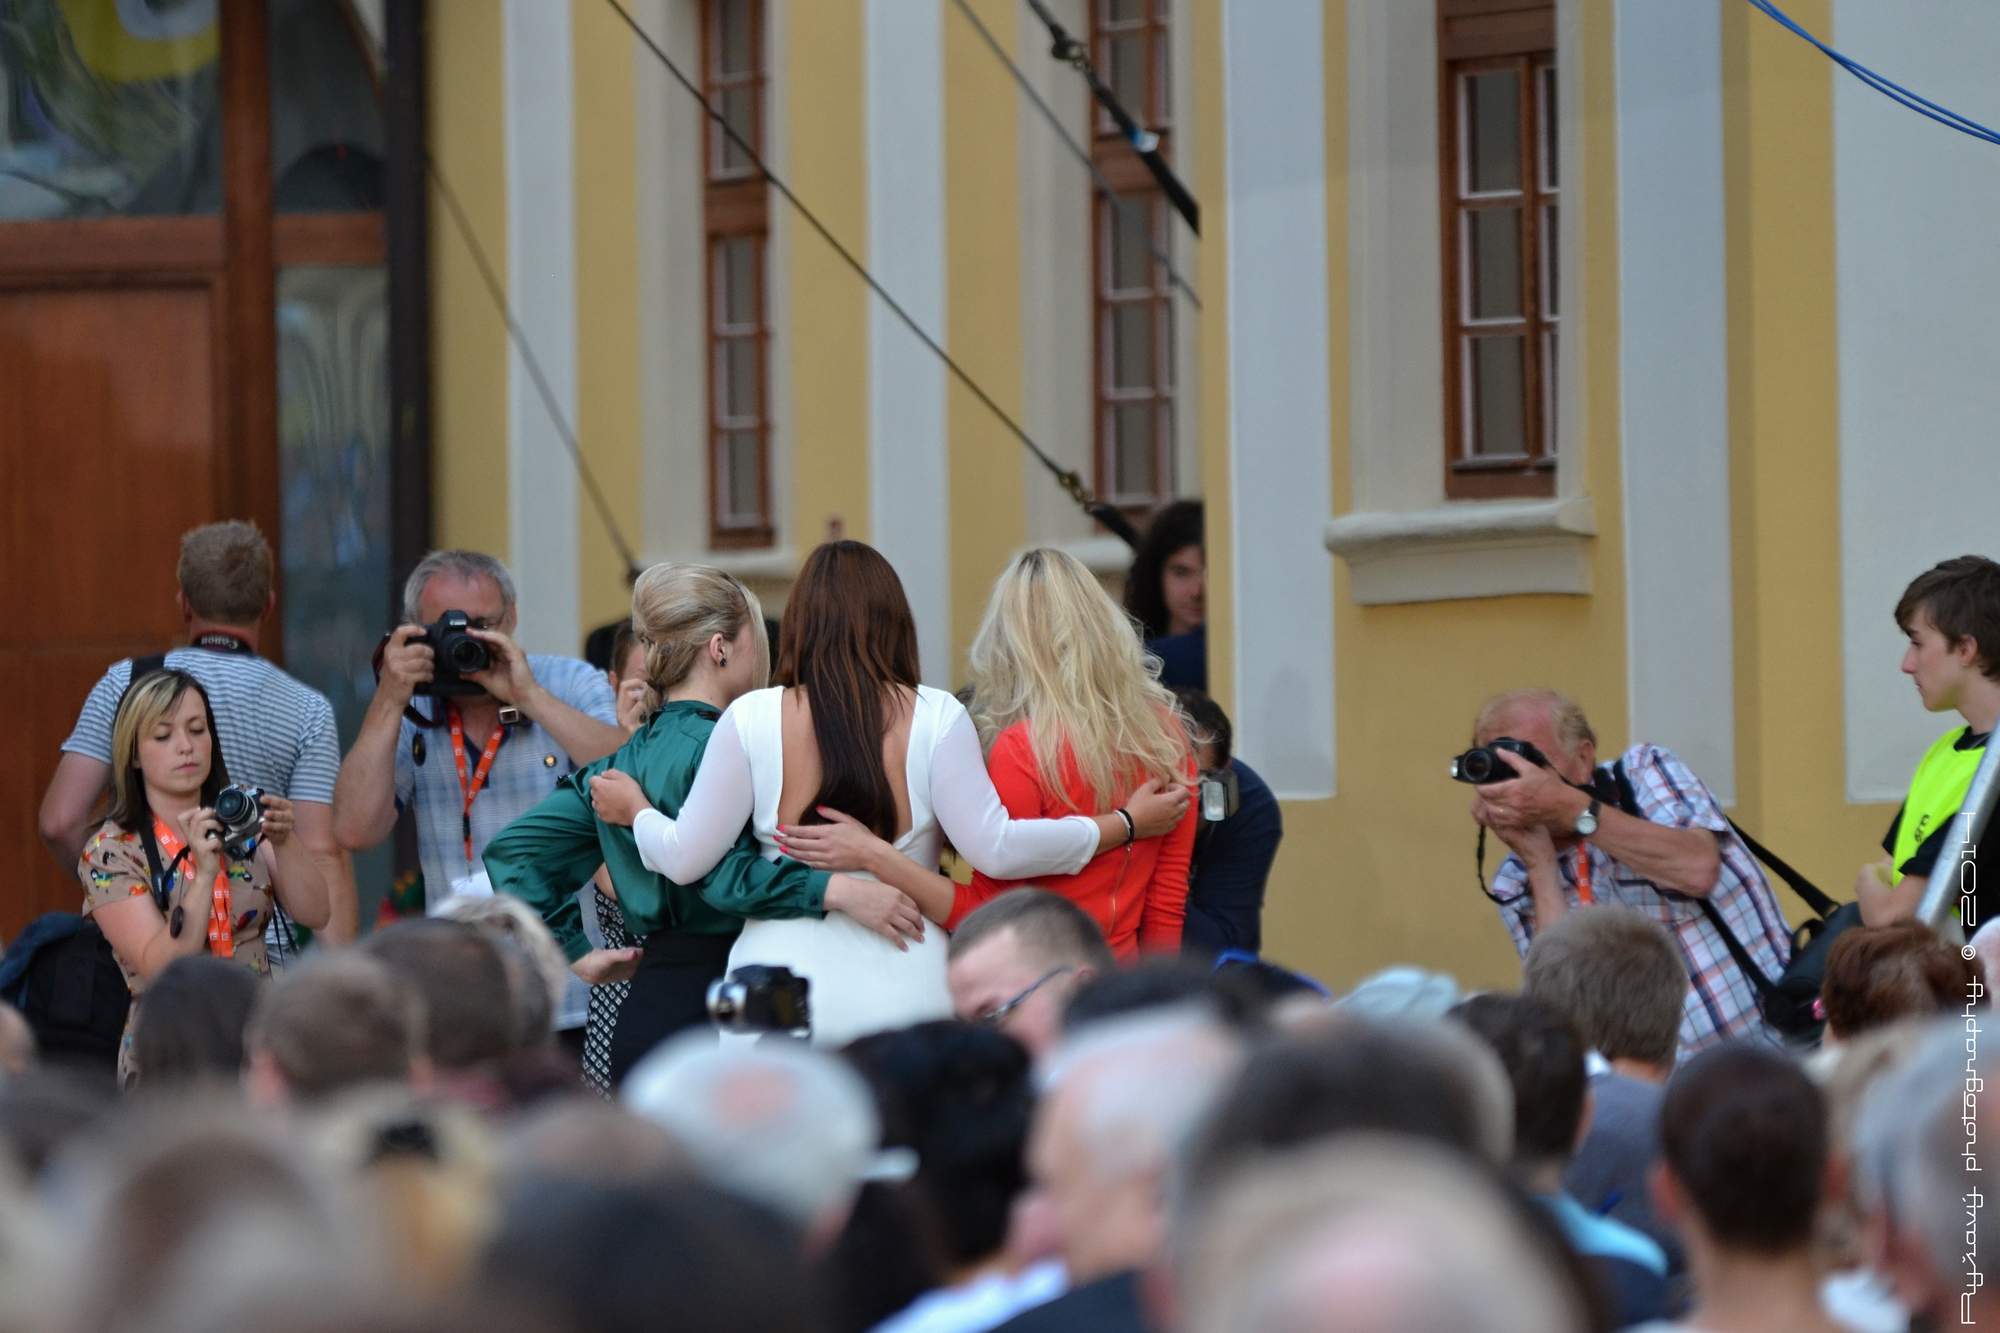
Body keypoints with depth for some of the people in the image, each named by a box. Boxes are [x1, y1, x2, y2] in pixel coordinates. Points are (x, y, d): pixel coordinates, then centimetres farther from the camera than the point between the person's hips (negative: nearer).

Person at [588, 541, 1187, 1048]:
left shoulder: (752, 720, 0)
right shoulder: (934, 718, -1)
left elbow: (685, 859, 5)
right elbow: (994, 849, -4)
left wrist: (635, 810, 27)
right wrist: (1124, 823, 6)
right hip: (906, 993, 0)